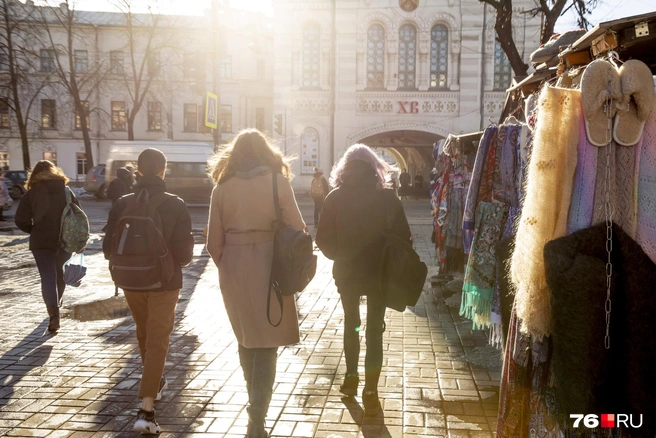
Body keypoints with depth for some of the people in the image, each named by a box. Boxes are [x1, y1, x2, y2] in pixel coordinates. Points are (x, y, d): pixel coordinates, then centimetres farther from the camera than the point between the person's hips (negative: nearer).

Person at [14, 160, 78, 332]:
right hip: (65, 241, 3)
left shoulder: (31, 194, -2)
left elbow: (21, 220, -7)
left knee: (47, 277, -2)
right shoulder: (66, 192, 2)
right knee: (60, 273, 23)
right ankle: (57, 302, 42)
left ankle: (54, 313, -16)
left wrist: (34, 230, 10)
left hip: (41, 242, -2)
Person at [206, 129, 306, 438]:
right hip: (269, 268, -3)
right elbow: (297, 230, -7)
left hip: (233, 269, 3)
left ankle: (256, 401, 38)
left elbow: (214, 240, 2)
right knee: (266, 343, 4)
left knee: (245, 337, 21)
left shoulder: (223, 187, 2)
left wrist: (226, 267, 15)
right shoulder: (278, 182, -4)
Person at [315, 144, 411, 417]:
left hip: (346, 273, 1)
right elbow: (403, 236, -8)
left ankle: (351, 378, 32)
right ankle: (370, 391, 4)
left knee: (350, 324, 21)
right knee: (374, 330, 7)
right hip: (379, 273, -1)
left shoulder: (335, 198, -8)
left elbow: (323, 240, -8)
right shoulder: (387, 197, -8)